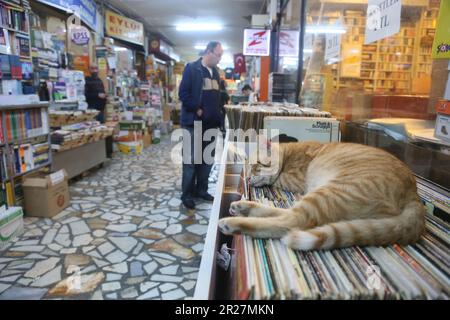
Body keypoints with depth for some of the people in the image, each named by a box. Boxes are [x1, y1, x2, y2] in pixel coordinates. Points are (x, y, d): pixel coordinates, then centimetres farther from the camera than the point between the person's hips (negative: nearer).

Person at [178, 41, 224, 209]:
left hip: (211, 123, 7)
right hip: (194, 123, -7)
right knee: (191, 160, 0)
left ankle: (201, 190, 25)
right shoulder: (192, 68, -6)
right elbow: (183, 93, -14)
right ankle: (187, 194, 11)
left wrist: (218, 117, 10)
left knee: (208, 159, 12)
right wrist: (197, 110, -16)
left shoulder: (215, 72, 15)